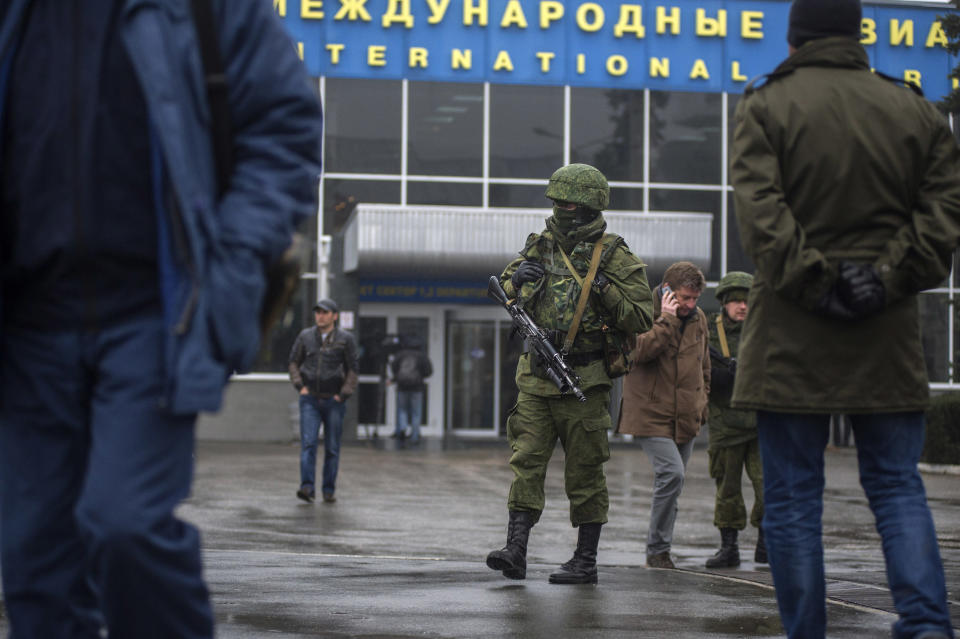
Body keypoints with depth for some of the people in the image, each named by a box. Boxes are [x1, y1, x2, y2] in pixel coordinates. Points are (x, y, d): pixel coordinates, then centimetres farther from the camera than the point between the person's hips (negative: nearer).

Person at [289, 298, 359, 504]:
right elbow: (294, 363, 12)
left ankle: (329, 490, 12)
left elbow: (352, 369, 0)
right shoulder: (305, 336, 4)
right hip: (310, 400, 1)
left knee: (332, 448, 4)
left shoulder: (346, 339, -1)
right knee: (308, 443, -13)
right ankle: (307, 488, -20)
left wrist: (343, 395, -8)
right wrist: (299, 385, -1)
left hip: (333, 400, 0)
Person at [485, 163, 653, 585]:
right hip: (535, 377, 5)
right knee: (526, 461, -3)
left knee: (584, 471, 1)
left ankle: (586, 561, 9)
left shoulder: (615, 258, -3)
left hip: (583, 380, -4)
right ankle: (515, 550, -5)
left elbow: (641, 320, -6)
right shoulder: (540, 246, 11)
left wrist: (605, 291, -19)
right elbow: (506, 294, 23)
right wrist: (518, 279, 1)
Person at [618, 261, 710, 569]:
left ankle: (658, 549, 20)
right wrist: (667, 319, -24)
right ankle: (658, 550, -11)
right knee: (671, 473, -21)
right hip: (651, 415, -7)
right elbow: (639, 351, -28)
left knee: (672, 480, 9)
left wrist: (701, 402, 19)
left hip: (685, 418, 7)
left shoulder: (698, 318, 10)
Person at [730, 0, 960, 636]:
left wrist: (815, 283, -12)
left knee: (793, 496, 5)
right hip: (888, 333, 3)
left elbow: (760, 215, -15)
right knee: (898, 485, 9)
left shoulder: (766, 106, -2)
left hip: (792, 333, -2)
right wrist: (884, 280, -6)